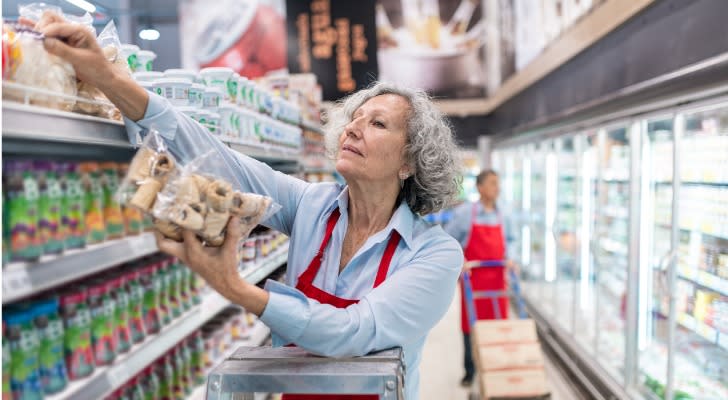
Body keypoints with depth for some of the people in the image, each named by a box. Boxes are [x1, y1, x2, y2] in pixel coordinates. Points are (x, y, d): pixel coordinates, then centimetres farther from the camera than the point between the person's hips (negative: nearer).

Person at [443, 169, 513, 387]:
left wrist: (507, 261, 0)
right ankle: (470, 371, 16)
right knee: (471, 324, 4)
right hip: (472, 278, -4)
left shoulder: (498, 215, 7)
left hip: (496, 278, 4)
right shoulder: (465, 212, -6)